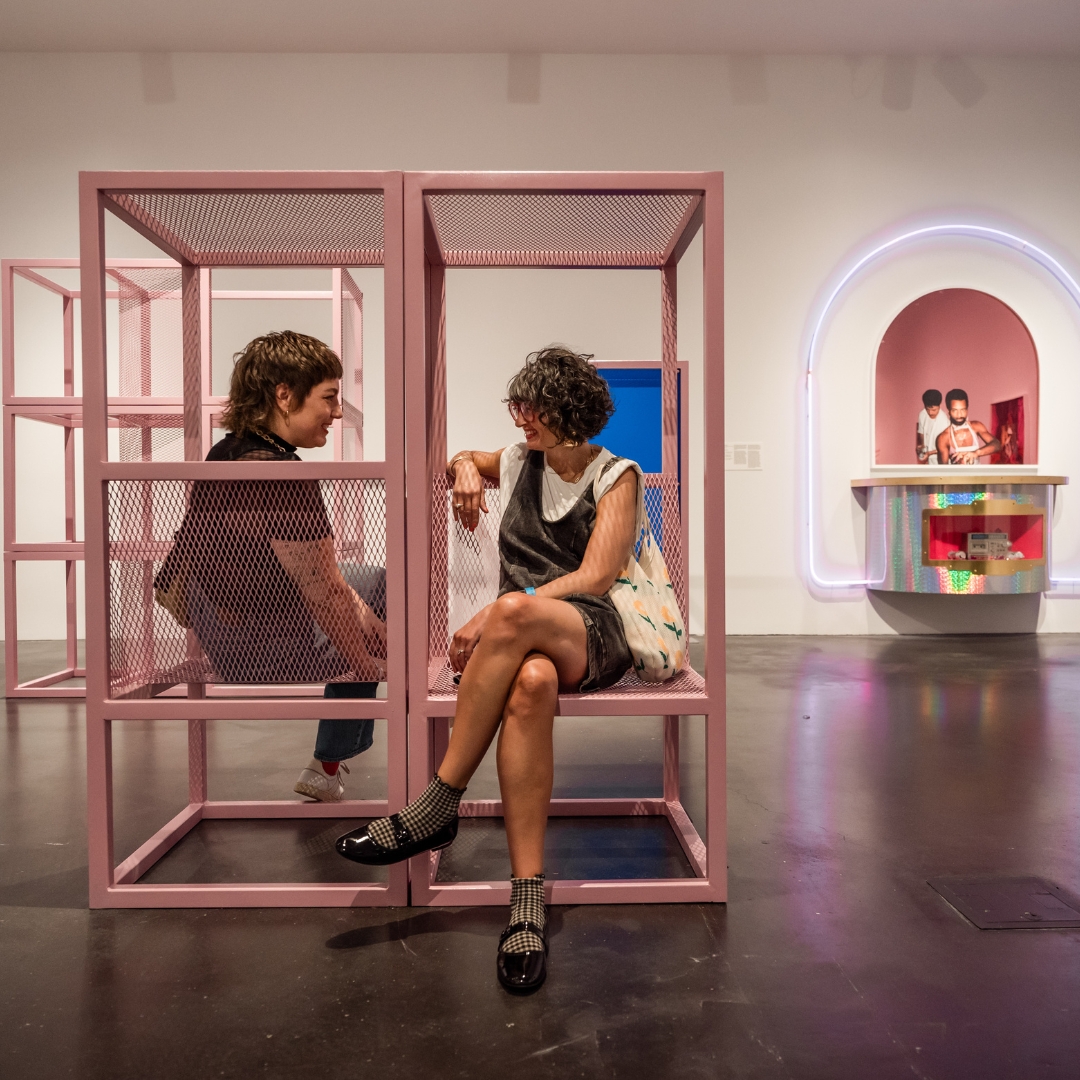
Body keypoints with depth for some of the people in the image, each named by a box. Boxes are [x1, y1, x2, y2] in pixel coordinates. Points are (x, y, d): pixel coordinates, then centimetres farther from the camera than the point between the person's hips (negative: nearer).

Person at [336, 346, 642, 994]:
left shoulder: (616, 476, 6)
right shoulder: (518, 464, 19)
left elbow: (595, 578, -8)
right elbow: (457, 461, 41)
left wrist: (492, 618, -16)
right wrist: (464, 468, 13)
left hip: (594, 639, -2)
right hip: (525, 646, 3)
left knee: (515, 610, -39)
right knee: (530, 683, -38)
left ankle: (438, 806, -30)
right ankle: (528, 900, -37)